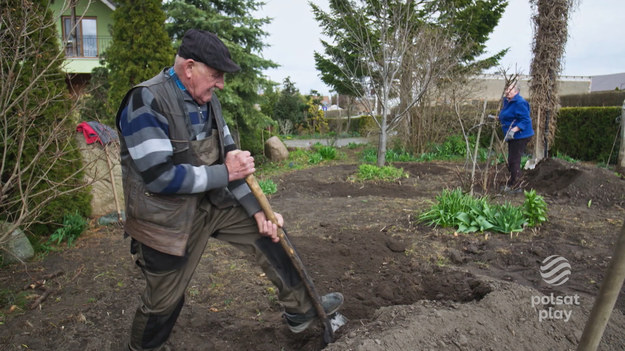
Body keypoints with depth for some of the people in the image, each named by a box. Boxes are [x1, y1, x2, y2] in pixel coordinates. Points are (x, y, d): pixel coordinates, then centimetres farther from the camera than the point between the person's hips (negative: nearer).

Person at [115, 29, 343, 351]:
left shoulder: (207, 101, 1)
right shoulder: (145, 101, -22)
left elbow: (229, 158, 3)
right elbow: (159, 176, -28)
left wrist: (257, 210, -4)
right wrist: (225, 173, -21)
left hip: (213, 203, 7)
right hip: (168, 220, -7)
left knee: (267, 232, 6)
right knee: (164, 301, 8)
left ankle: (300, 309, 23)